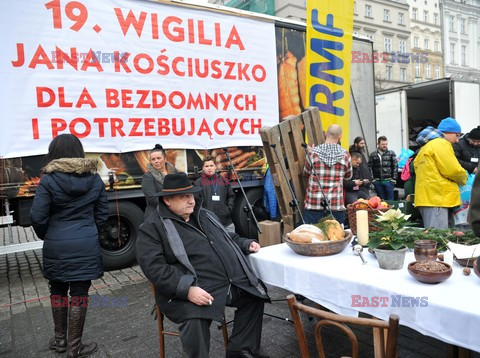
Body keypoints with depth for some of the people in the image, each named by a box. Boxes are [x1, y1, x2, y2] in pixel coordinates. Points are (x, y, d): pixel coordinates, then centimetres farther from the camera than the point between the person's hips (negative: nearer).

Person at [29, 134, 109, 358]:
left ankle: (60, 339, 33)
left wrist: (46, 237, 10)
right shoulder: (94, 179, -1)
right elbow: (102, 215, 3)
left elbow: (37, 217, -9)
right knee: (79, 294, 7)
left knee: (57, 291, 18)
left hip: (56, 246, 0)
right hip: (86, 246, 1)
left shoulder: (49, 180, -9)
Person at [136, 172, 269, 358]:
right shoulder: (152, 227, -6)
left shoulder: (204, 215, 18)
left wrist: (246, 244, 13)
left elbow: (227, 237, 32)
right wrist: (186, 289, -28)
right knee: (195, 324, -32)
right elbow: (154, 267, -17)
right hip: (195, 290, -7)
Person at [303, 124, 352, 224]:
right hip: (336, 204, 1)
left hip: (314, 204, 0)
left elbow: (306, 174, 10)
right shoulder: (345, 155, 0)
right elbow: (348, 176, 15)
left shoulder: (313, 153, -4)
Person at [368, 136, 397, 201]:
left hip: (388, 181, -1)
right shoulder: (373, 155, 6)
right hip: (377, 181, 1)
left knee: (390, 200, 3)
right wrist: (372, 179, -3)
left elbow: (395, 166, 2)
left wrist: (394, 179, -5)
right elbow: (369, 168, 5)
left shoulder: (391, 153, 4)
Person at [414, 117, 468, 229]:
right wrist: (463, 179, 9)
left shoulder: (426, 147, 25)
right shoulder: (442, 144, -5)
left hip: (426, 197, 10)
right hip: (437, 197, -10)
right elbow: (453, 170, -12)